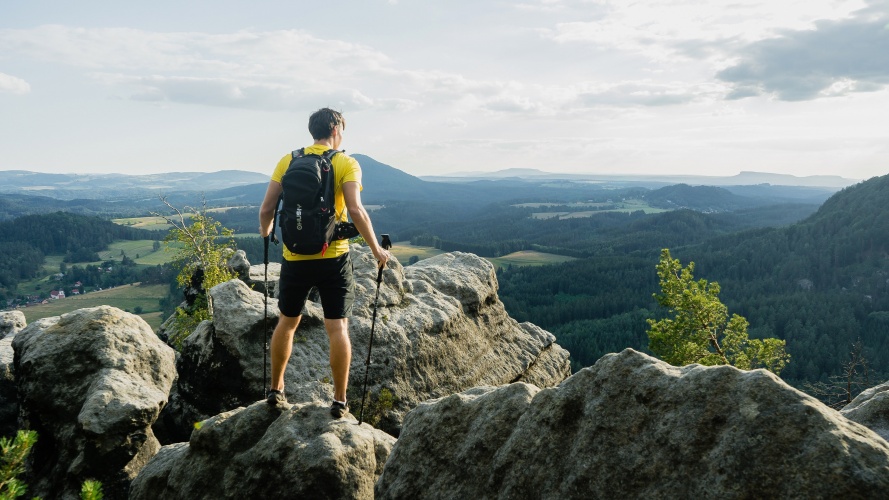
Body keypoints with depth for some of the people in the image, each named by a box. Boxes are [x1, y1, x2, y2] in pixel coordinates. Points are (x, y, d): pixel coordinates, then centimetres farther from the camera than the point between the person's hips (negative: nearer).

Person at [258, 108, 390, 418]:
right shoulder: (346, 164, -5)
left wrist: (265, 232, 22)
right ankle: (340, 401, 7)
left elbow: (266, 209, 1)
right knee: (337, 328, 3)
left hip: (294, 258, 3)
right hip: (333, 258, -3)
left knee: (287, 323, 19)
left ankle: (276, 389, 31)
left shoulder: (288, 161, 3)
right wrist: (376, 249, -8)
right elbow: (355, 211, -17)